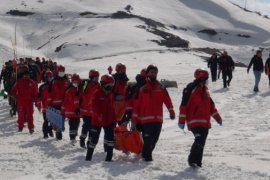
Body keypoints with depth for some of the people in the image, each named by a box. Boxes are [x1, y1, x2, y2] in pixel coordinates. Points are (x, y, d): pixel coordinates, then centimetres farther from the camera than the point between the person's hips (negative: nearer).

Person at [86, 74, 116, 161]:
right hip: (97, 120, -5)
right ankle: (88, 156, 15)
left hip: (109, 121, 5)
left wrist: (114, 120, 15)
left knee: (110, 138, 0)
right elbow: (95, 106, -18)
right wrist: (99, 115, -32)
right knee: (93, 138, 4)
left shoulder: (111, 94, 9)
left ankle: (109, 157, 8)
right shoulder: (97, 94, -10)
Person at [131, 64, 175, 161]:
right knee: (148, 139, -9)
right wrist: (134, 120, 0)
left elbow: (167, 100, 2)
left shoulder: (161, 88, 10)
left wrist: (171, 111, -14)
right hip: (146, 118, -3)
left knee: (154, 139, 9)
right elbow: (137, 104, 3)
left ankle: (147, 153, 26)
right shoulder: (143, 88, 3)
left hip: (158, 118, 3)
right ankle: (147, 156, 1)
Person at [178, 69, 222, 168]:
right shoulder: (191, 89, -9)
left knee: (201, 143, 9)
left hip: (205, 122, 8)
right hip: (194, 121, -8)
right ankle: (192, 160, -6)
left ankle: (197, 161, 18)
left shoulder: (205, 90, 17)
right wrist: (182, 120, -15)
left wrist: (217, 117, 23)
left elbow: (211, 105, 26)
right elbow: (184, 105, -12)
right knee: (199, 140, -20)